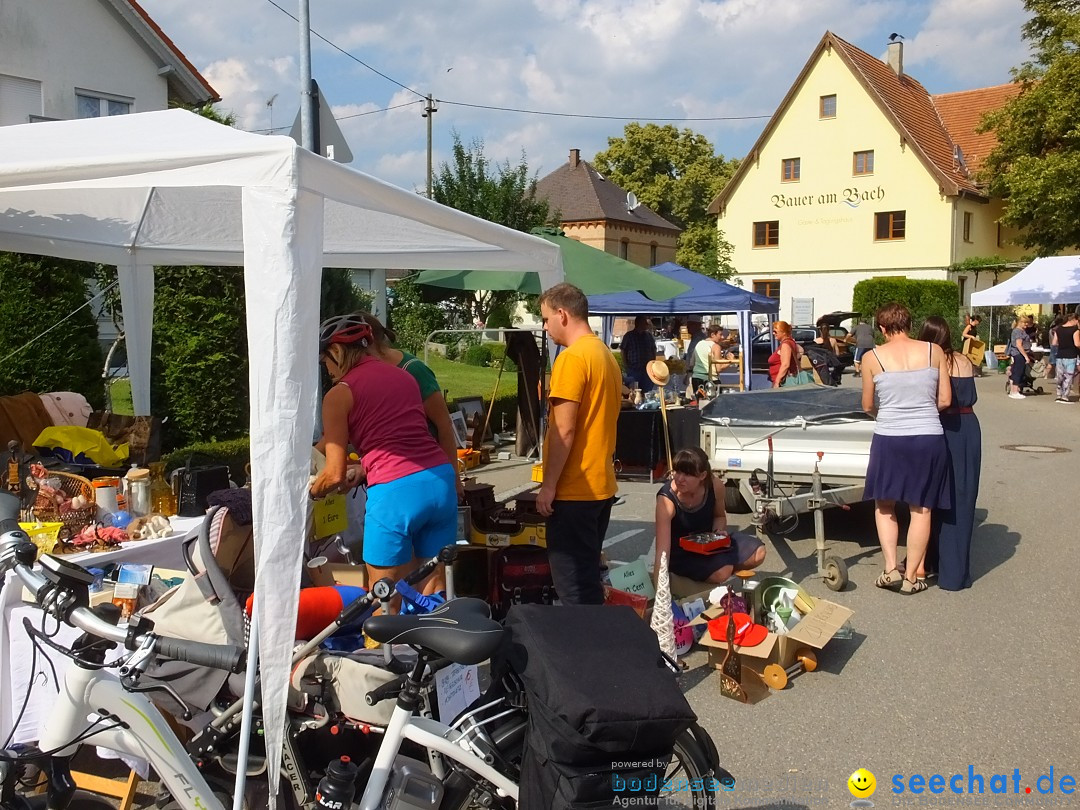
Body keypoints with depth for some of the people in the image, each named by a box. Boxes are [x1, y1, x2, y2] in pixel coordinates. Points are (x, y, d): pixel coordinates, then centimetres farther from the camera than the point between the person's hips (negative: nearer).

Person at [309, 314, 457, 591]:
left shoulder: (338, 395, 2)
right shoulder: (404, 376, 19)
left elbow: (336, 474, 1)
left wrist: (310, 492, 20)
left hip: (396, 492, -6)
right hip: (441, 481, 6)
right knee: (434, 587, 16)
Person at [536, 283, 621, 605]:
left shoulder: (572, 358, -15)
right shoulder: (606, 355, 13)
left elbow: (564, 430, -18)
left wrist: (548, 485, -13)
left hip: (574, 490, -9)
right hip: (601, 485, 9)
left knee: (571, 583, -3)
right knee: (587, 576, 17)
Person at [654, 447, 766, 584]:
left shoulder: (715, 485, -17)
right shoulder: (666, 500, -32)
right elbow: (662, 551, -37)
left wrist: (719, 532, -15)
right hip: (681, 554, -6)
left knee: (758, 553, -5)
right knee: (722, 572, -30)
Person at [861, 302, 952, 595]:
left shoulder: (872, 357, -6)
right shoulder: (934, 351, -2)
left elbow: (868, 406, 3)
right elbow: (945, 400, 1)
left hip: (889, 439, -1)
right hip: (929, 438, 1)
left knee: (884, 505, 18)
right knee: (921, 510, 12)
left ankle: (891, 568, 8)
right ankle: (911, 577, 18)